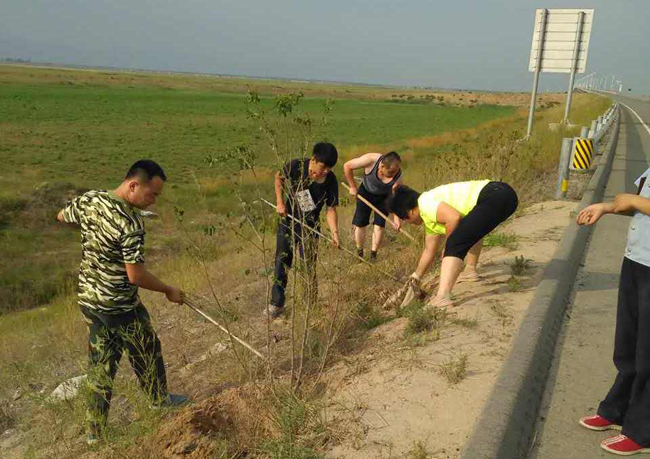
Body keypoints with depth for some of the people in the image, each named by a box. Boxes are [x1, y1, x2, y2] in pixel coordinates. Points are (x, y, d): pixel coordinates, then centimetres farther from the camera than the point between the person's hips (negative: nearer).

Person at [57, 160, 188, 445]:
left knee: (100, 364, 19)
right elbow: (136, 275, -24)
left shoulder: (88, 200, -5)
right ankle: (160, 399, 42)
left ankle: (95, 430, 30)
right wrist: (169, 290, -10)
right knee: (146, 353, 19)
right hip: (119, 307, -7)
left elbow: (62, 217, 16)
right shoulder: (130, 223, -27)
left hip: (87, 300, 7)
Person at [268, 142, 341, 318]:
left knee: (310, 266, 2)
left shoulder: (331, 181, -19)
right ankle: (277, 304, 18)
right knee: (281, 263, 7)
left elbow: (331, 209, -13)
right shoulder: (295, 166, -22)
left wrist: (335, 233, -24)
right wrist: (280, 202, -10)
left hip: (309, 227, 0)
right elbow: (279, 177, -1)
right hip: (287, 220, 1)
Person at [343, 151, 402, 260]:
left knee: (379, 225, -6)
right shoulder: (371, 160, -36)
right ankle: (359, 254, 17)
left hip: (384, 197, 0)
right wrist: (353, 187, -15)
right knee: (359, 223, 0)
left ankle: (373, 256, 8)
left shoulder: (397, 176, -31)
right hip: (366, 192, 0)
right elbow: (347, 166, -24)